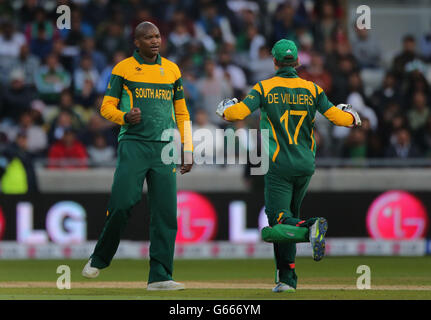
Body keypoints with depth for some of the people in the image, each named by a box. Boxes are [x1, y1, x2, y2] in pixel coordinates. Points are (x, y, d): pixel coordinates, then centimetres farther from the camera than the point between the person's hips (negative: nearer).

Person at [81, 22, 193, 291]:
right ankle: (100, 259, 8)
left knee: (166, 212, -4)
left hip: (164, 147, 3)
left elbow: (182, 113, 18)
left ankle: (160, 276, -2)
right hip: (133, 144, -3)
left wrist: (187, 152, 12)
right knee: (122, 203, -14)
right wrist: (124, 117, -16)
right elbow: (107, 107, 6)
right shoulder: (123, 69, 5)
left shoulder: (172, 70, 14)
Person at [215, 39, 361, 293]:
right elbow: (337, 117, -1)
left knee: (279, 222, -7)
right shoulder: (312, 89, 2)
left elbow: (238, 112, -11)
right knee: (288, 219, 17)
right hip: (306, 165, 4)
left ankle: (311, 227, -39)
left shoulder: (265, 88, -3)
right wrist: (352, 116, 22)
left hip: (279, 165, -4)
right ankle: (287, 279, 12)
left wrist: (225, 108, 13)